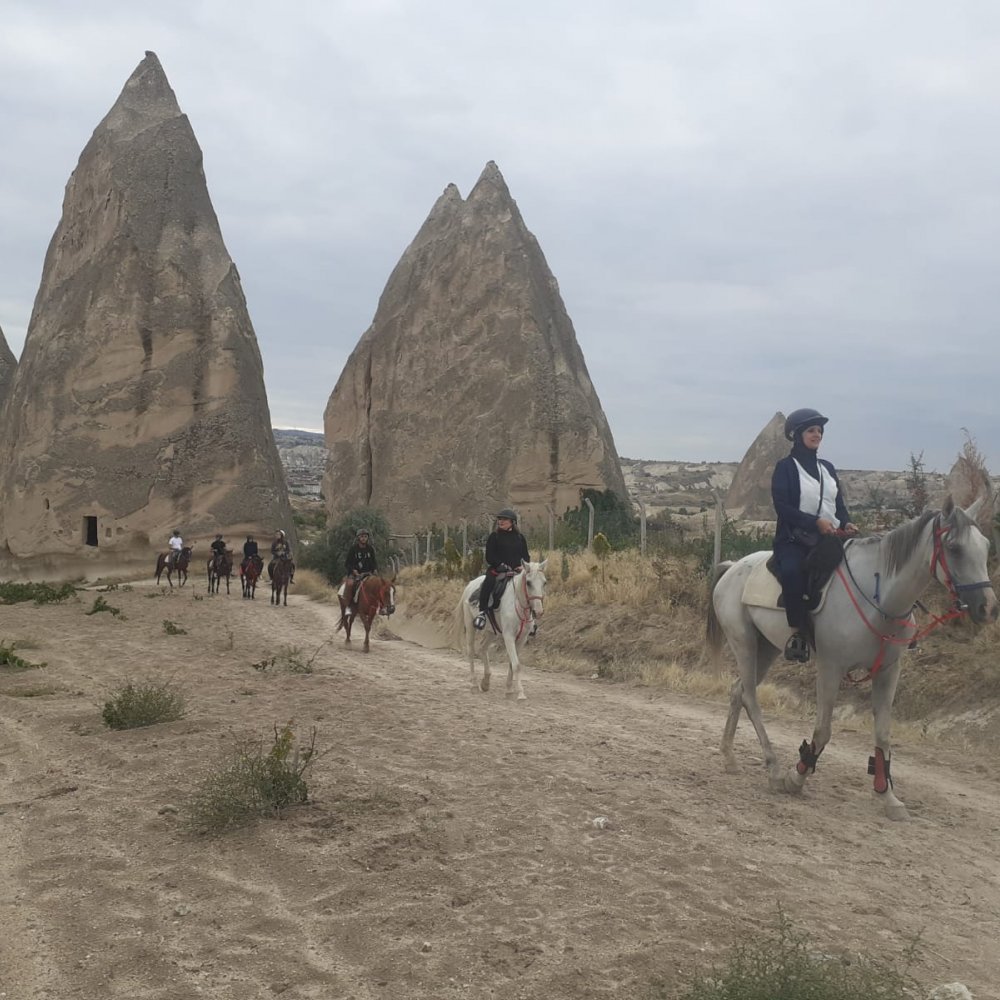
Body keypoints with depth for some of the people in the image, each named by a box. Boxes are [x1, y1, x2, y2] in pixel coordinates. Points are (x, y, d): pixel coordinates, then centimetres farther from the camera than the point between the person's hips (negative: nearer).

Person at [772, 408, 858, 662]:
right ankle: (799, 632, -26)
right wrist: (815, 522, -22)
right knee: (792, 571, -37)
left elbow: (839, 503, 18)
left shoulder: (827, 467, 18)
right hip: (794, 539, -6)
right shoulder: (785, 467, 0)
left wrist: (845, 523, -4)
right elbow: (782, 506, -11)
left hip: (828, 537, 6)